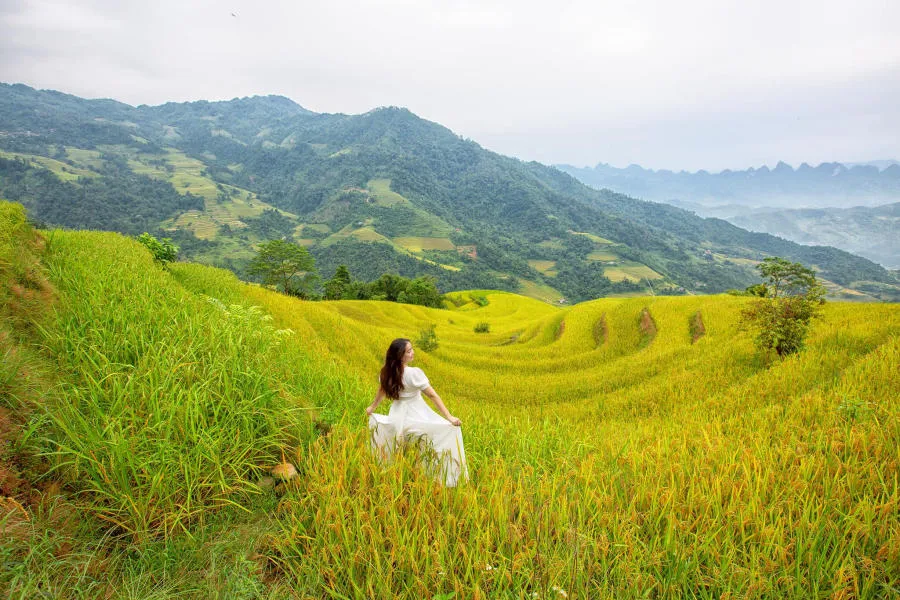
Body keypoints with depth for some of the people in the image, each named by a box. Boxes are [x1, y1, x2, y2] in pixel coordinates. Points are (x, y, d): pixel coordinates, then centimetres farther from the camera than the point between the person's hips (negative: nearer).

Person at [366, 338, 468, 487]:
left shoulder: (387, 372, -5)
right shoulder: (414, 373, -22)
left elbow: (381, 391, 13)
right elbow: (433, 395, -20)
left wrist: (372, 407, 32)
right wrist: (449, 417, -18)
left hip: (397, 417, 6)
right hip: (417, 416, -6)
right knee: (451, 429, 1)